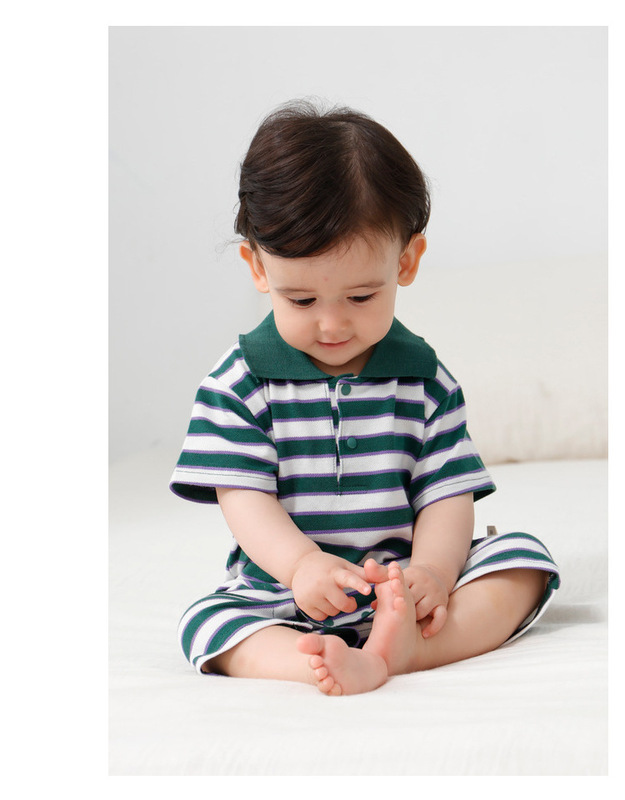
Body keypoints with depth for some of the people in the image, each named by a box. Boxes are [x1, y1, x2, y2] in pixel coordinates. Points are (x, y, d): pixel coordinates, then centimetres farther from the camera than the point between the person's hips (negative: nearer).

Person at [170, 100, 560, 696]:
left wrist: (430, 570, -24)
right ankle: (306, 660, -50)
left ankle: (397, 649, -39)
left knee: (523, 557, -18)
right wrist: (300, 562, -30)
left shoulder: (424, 379, 2)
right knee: (206, 622, -25)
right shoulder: (239, 383, -3)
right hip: (284, 597, -1)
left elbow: (446, 496, -2)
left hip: (403, 587, 2)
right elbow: (245, 498, -9)